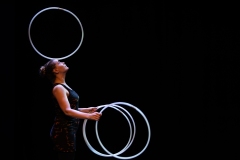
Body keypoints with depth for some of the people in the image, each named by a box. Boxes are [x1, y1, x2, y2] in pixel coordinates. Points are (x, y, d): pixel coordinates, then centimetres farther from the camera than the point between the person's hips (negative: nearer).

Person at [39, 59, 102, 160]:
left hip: (67, 131, 10)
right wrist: (88, 116, -33)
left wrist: (88, 110, 14)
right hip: (63, 132, -10)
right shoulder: (58, 88, -14)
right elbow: (67, 111, -26)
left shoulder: (63, 87, 15)